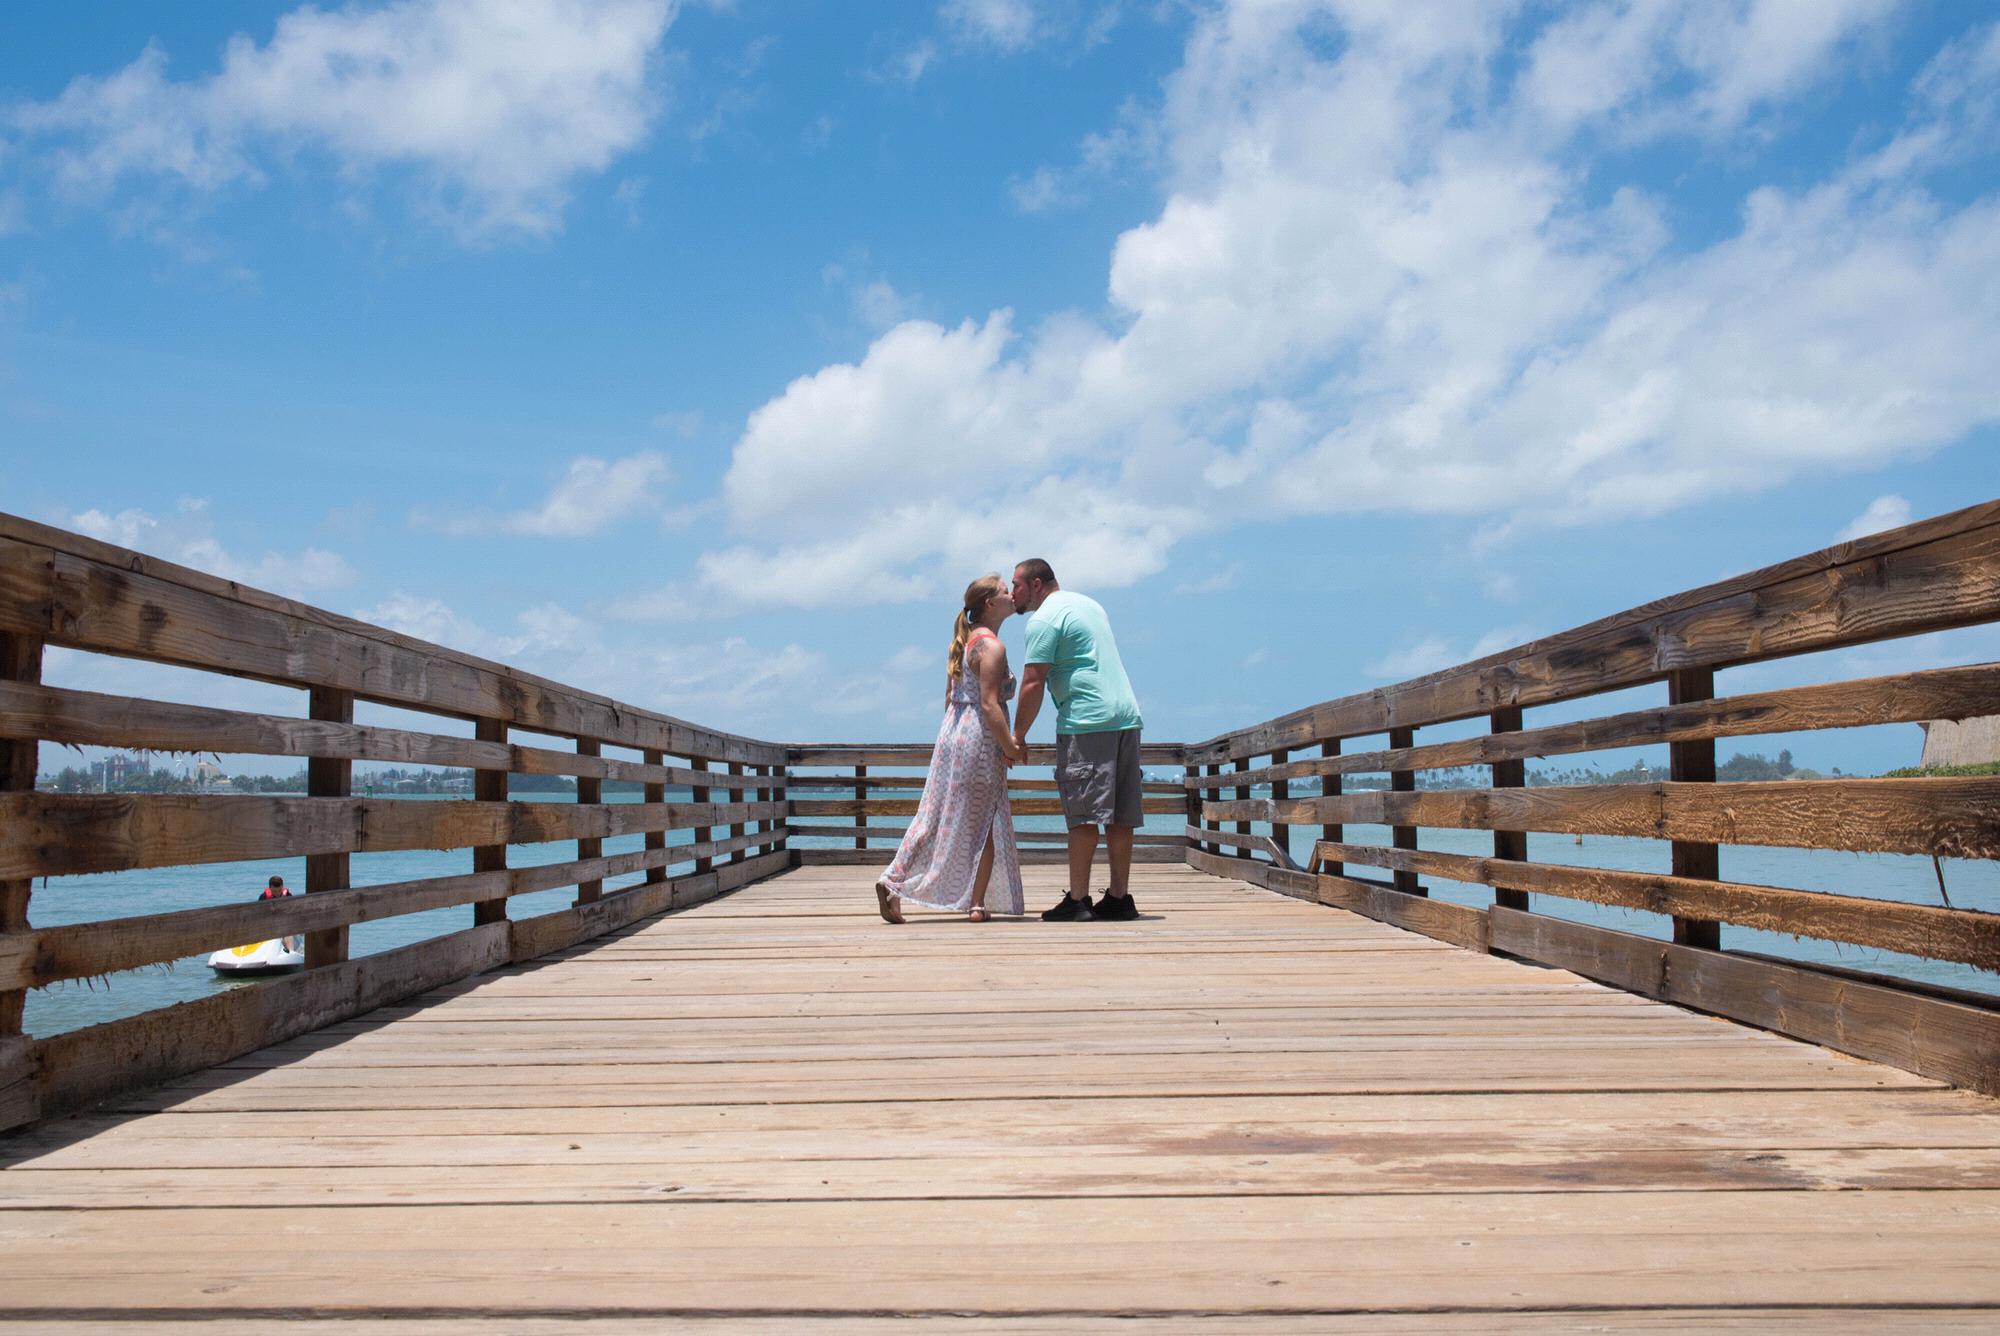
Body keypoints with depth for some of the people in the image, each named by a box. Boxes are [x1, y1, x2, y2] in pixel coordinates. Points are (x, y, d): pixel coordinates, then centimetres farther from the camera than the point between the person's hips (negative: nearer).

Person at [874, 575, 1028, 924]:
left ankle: (892, 882, 2)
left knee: (937, 817, 9)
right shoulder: (992, 646, -13)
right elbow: (989, 704, -21)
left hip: (952, 731, 8)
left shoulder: (963, 642, 15)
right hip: (980, 740, -8)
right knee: (985, 823, 3)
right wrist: (1011, 748, -14)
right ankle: (977, 904, 6)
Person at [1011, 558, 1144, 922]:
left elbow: (1033, 684, -10)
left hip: (1087, 721, -8)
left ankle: (1077, 899, -7)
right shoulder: (1088, 603, 22)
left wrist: (1018, 736, -3)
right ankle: (1119, 897, 9)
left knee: (1084, 815, -7)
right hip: (1127, 715, 8)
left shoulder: (1044, 619, -6)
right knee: (1120, 816, 7)